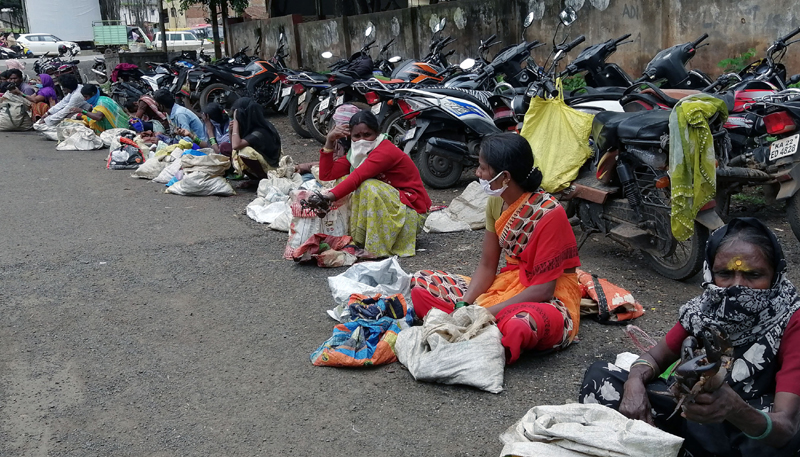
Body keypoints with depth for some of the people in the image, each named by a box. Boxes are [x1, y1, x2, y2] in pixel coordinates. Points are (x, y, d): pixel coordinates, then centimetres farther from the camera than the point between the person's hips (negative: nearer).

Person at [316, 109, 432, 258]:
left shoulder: (385, 152, -23)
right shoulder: (356, 153, 5)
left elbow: (357, 177, -38)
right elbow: (326, 175, -3)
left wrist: (330, 197, -49)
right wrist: (329, 142, -9)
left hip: (412, 211, -8)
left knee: (369, 187, -32)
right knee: (344, 181, -2)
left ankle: (377, 247, -21)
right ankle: (357, 237, -4)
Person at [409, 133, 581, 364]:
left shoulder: (548, 213, -23)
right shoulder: (496, 202, -2)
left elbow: (543, 288, -22)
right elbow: (487, 266, 1)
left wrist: (486, 313, -25)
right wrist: (463, 306, -16)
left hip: (550, 297, -7)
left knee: (520, 325, -44)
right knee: (421, 282, -5)